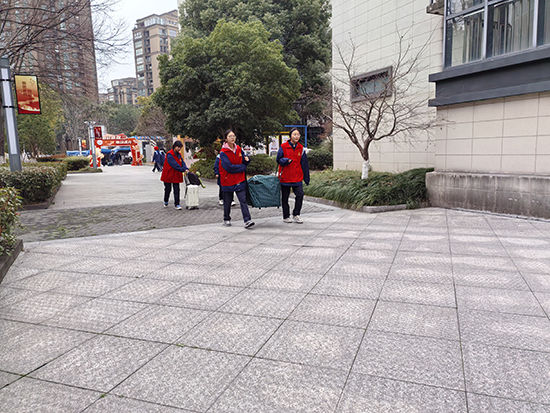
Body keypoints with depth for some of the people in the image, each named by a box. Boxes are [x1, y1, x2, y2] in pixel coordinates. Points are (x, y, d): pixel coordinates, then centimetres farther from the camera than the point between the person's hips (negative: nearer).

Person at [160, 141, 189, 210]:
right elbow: (174, 165, -24)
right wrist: (183, 170, -27)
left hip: (176, 175, 5)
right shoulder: (169, 154, -16)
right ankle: (166, 202, 30)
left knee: (177, 190, -1)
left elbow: (182, 162, 1)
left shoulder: (179, 154, 8)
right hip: (168, 175, -5)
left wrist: (186, 169, -19)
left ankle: (177, 204, 1)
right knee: (168, 189, 9)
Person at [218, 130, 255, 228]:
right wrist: (242, 167, -10)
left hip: (240, 179, 3)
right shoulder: (223, 152, -11)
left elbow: (243, 162, 18)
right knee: (227, 201, 11)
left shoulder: (238, 149, 7)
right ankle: (226, 219, 29)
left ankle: (247, 220, -12)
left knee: (243, 200, -7)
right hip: (228, 180, -3)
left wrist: (247, 160, -6)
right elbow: (229, 167, -19)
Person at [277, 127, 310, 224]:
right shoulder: (283, 147, -4)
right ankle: (286, 217, 22)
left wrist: (306, 178, 7)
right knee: (285, 198, 7)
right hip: (285, 177, -2)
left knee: (300, 194, -10)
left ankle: (296, 215, 6)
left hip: (297, 177, 2)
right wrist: (286, 161, -22)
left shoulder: (301, 148, 5)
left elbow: (304, 164, 7)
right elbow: (279, 160, -1)